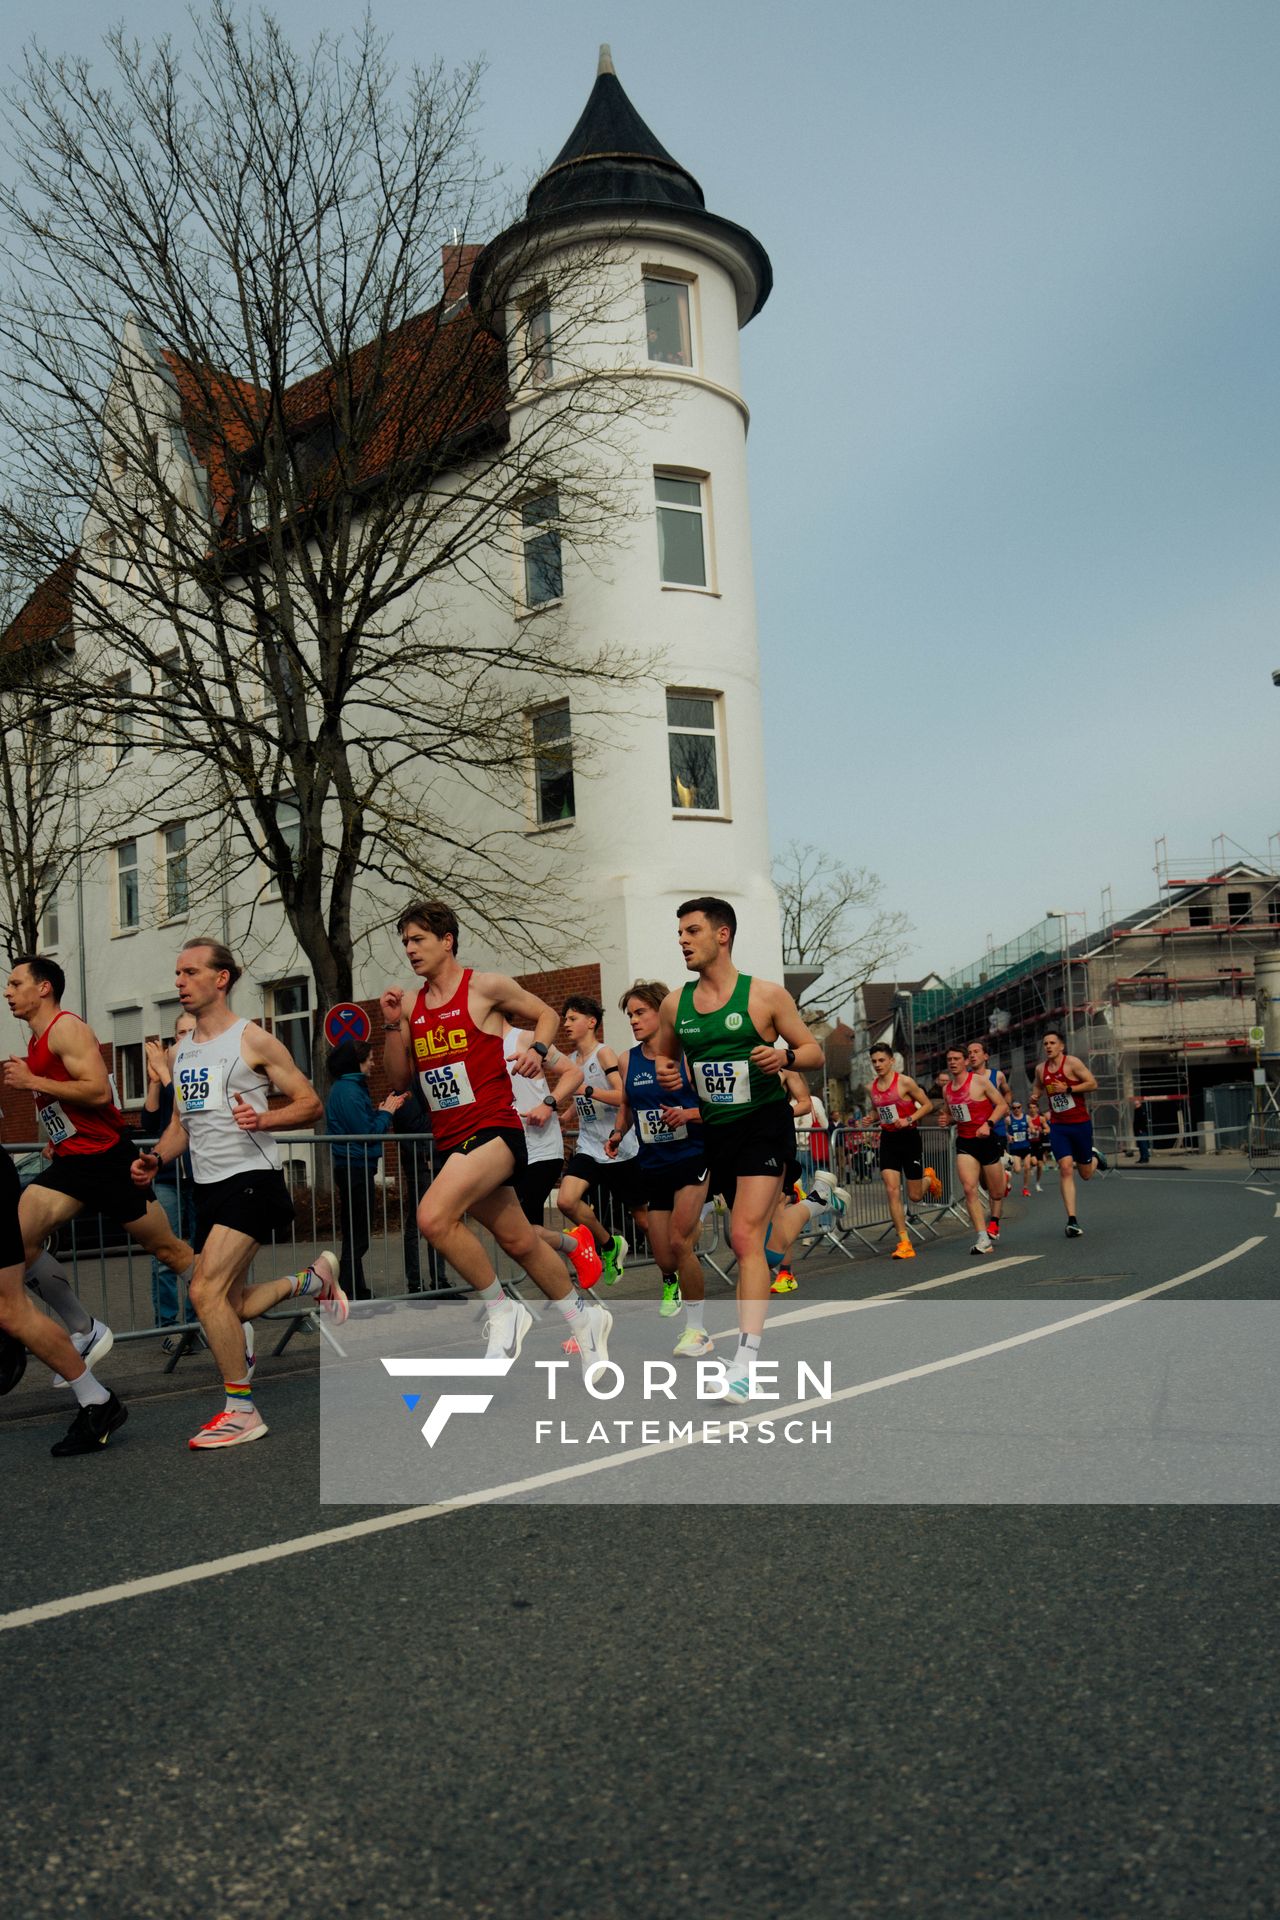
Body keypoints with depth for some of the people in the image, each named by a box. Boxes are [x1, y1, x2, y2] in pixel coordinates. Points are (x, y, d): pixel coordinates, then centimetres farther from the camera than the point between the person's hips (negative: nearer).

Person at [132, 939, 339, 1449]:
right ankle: (313, 1278, 35)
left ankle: (241, 1411, -6)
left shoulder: (253, 1040, -7)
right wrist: (156, 1158, 4)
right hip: (208, 1187, 8)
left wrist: (262, 1119, -24)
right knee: (229, 1306, 10)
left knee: (206, 1292, -18)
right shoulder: (180, 1052, 14)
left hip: (251, 1178, -8)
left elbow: (311, 1104, -6)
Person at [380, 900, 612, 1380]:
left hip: (493, 1129, -6)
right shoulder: (412, 1005, 11)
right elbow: (399, 1078, 13)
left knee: (434, 1216, -27)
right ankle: (583, 1317, 33)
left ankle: (502, 1312, -9)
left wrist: (538, 1049, -12)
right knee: (519, 1242, 13)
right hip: (449, 1139, 6)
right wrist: (392, 1026, 0)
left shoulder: (486, 987, -4)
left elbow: (546, 1014, 8)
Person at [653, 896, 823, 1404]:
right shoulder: (675, 1004, 6)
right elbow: (663, 1056, 20)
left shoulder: (766, 995, -6)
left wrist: (784, 1056, -22)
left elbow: (815, 1053, -1)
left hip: (764, 1122, -5)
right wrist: (665, 1074, -3)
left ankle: (743, 1363, -17)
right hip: (712, 1128, 5)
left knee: (745, 1236, -15)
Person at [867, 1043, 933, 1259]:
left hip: (909, 1138, -4)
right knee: (892, 1191, -10)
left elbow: (928, 1105, -5)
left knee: (915, 1196, 4)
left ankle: (929, 1179, 41)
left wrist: (909, 1119, -19)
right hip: (888, 1140, 4)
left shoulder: (905, 1082, -11)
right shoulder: (872, 1087, 5)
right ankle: (904, 1243, -7)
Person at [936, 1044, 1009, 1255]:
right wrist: (946, 1121, -1)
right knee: (970, 1189, -16)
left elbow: (1003, 1105, -6)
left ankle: (1002, 1174, 48)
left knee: (996, 1194, 9)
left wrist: (988, 1124, -20)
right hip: (964, 1143, 3)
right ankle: (983, 1239, -13)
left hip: (986, 1140, -3)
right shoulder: (946, 1088, 7)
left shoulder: (980, 1081, -8)